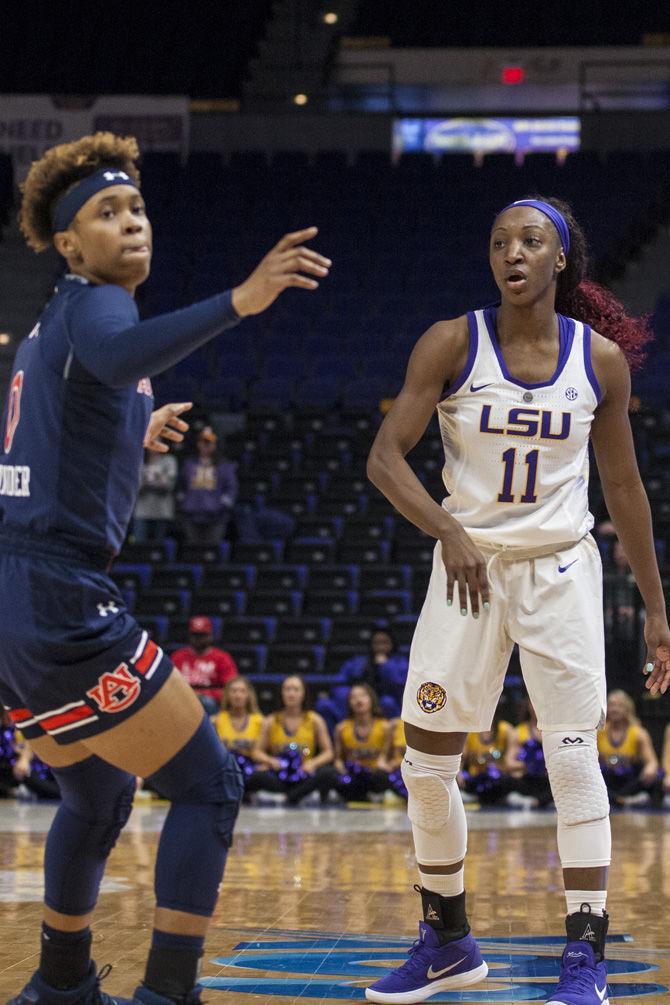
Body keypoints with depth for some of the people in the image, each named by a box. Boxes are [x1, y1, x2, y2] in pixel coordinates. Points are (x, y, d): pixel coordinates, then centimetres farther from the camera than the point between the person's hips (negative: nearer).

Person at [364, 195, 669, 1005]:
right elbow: (384, 457, -12)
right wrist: (448, 530, -29)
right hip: (469, 566, 1)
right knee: (427, 762, 0)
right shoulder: (452, 344, -6)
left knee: (573, 757, -8)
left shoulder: (602, 359, -2)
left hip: (561, 570, 0)